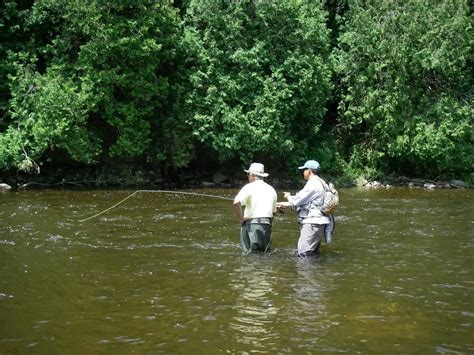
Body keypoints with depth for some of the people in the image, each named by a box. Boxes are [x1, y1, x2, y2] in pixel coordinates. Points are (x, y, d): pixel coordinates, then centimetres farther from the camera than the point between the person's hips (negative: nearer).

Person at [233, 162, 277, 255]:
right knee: (266, 253, 13)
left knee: (250, 254, -2)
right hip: (267, 225, 5)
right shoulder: (271, 189, 14)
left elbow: (236, 202, -21)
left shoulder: (249, 187, -5)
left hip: (251, 224, -5)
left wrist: (240, 218, -10)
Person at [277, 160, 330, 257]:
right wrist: (285, 204, 25)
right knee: (313, 253, 15)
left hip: (312, 224, -11)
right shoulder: (320, 183, 20)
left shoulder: (313, 184, -15)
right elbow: (302, 201, 26)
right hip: (315, 223, 11)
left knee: (303, 254, -13)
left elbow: (297, 201, -15)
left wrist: (288, 196, 8)